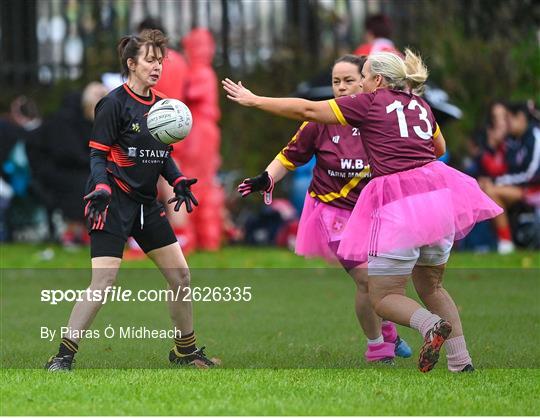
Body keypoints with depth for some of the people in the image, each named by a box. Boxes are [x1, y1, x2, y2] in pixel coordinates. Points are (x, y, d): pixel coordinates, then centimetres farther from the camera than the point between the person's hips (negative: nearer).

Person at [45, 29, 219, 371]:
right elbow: (98, 155, -11)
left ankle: (185, 350, 27)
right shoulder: (114, 103, -10)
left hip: (147, 203, 8)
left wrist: (178, 182, 2)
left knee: (181, 275, 9)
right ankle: (62, 358, -12)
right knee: (103, 283, -16)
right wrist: (100, 189, -27)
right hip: (115, 203, -8)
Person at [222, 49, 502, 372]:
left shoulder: (370, 103, 2)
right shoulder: (421, 105, 18)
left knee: (384, 297, 1)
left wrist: (254, 100, 12)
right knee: (430, 285, 21)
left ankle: (431, 325, -28)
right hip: (437, 187, 6)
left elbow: (306, 110, 5)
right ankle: (461, 361, 9)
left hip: (397, 201, -6)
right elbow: (439, 148, 36)